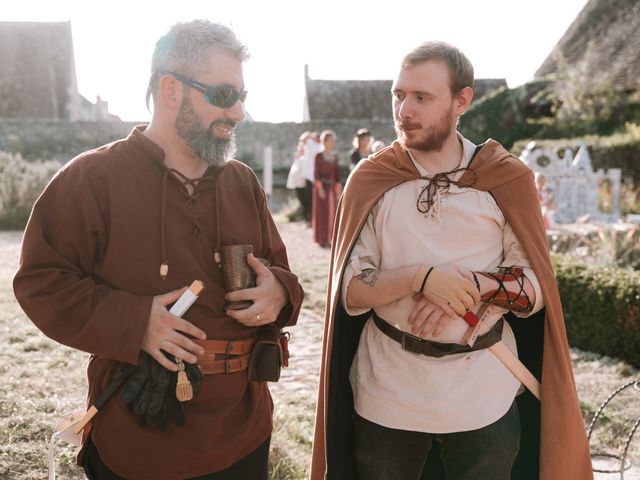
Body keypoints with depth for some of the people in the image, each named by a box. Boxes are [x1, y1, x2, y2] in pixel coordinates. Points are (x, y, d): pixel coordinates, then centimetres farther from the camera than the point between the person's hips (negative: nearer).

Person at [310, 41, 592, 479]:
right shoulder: (371, 180, -5)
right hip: (388, 395, 0)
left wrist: (474, 285, -22)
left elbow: (535, 288, -3)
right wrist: (421, 277, -24)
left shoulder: (506, 180, -5)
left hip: (485, 396, 0)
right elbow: (351, 293, -8)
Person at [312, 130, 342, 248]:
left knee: (332, 213, 5)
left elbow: (337, 174, 10)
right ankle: (322, 239, 6)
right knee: (322, 213, -1)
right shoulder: (319, 156, -6)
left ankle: (329, 239, 13)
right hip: (322, 187, -5)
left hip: (332, 187, 5)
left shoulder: (335, 156, 9)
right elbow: (316, 174, -10)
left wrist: (338, 189, 5)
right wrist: (320, 188, -17)